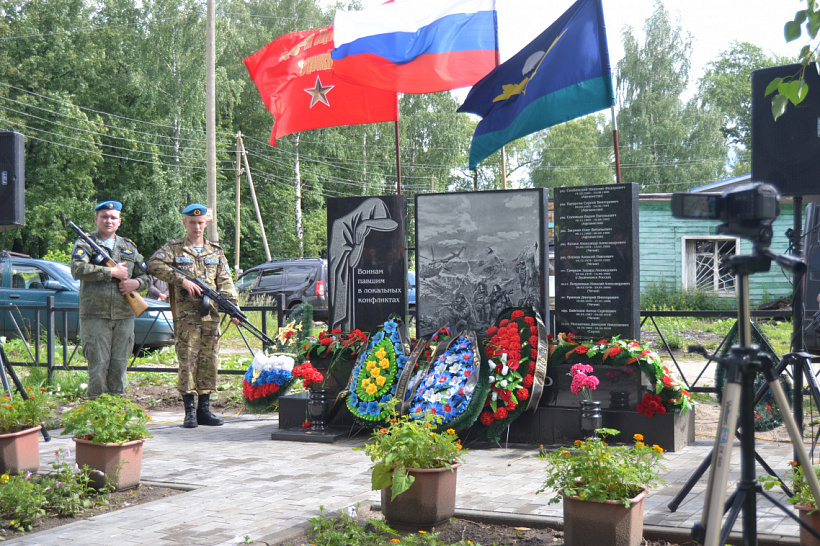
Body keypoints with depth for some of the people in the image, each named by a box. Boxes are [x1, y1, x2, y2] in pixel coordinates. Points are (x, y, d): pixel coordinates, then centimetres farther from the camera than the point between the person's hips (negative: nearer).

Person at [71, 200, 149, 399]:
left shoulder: (129, 247, 18)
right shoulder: (84, 244, 3)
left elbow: (146, 275, 21)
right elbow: (78, 270, -15)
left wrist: (136, 282, -3)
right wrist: (112, 272, -15)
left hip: (124, 317, 4)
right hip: (95, 317, -4)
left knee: (119, 367, 6)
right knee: (98, 366, -5)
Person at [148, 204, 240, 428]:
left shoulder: (216, 251, 16)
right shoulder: (174, 248, 5)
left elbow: (225, 283, 12)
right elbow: (154, 265, -10)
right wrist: (182, 280, -16)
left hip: (211, 315, 4)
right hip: (186, 315, -4)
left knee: (209, 362, 5)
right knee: (187, 361, -5)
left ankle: (204, 408, 13)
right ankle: (190, 410, 0)